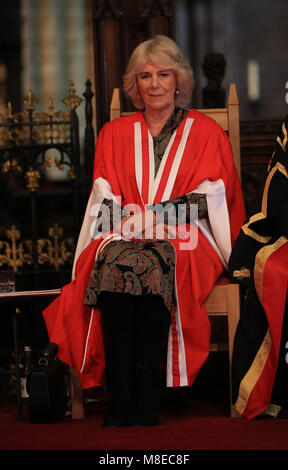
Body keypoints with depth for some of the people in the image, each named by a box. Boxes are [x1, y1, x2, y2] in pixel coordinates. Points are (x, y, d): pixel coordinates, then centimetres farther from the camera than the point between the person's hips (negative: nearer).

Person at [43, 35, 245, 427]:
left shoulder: (205, 131, 14)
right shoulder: (114, 134, 22)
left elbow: (209, 199, 1)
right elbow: (105, 198, 11)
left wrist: (146, 216, -13)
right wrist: (129, 222, -12)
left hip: (184, 241, -2)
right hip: (124, 239, 2)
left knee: (153, 263, -36)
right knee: (112, 261, -35)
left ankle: (146, 405, -37)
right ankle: (120, 400, -37)